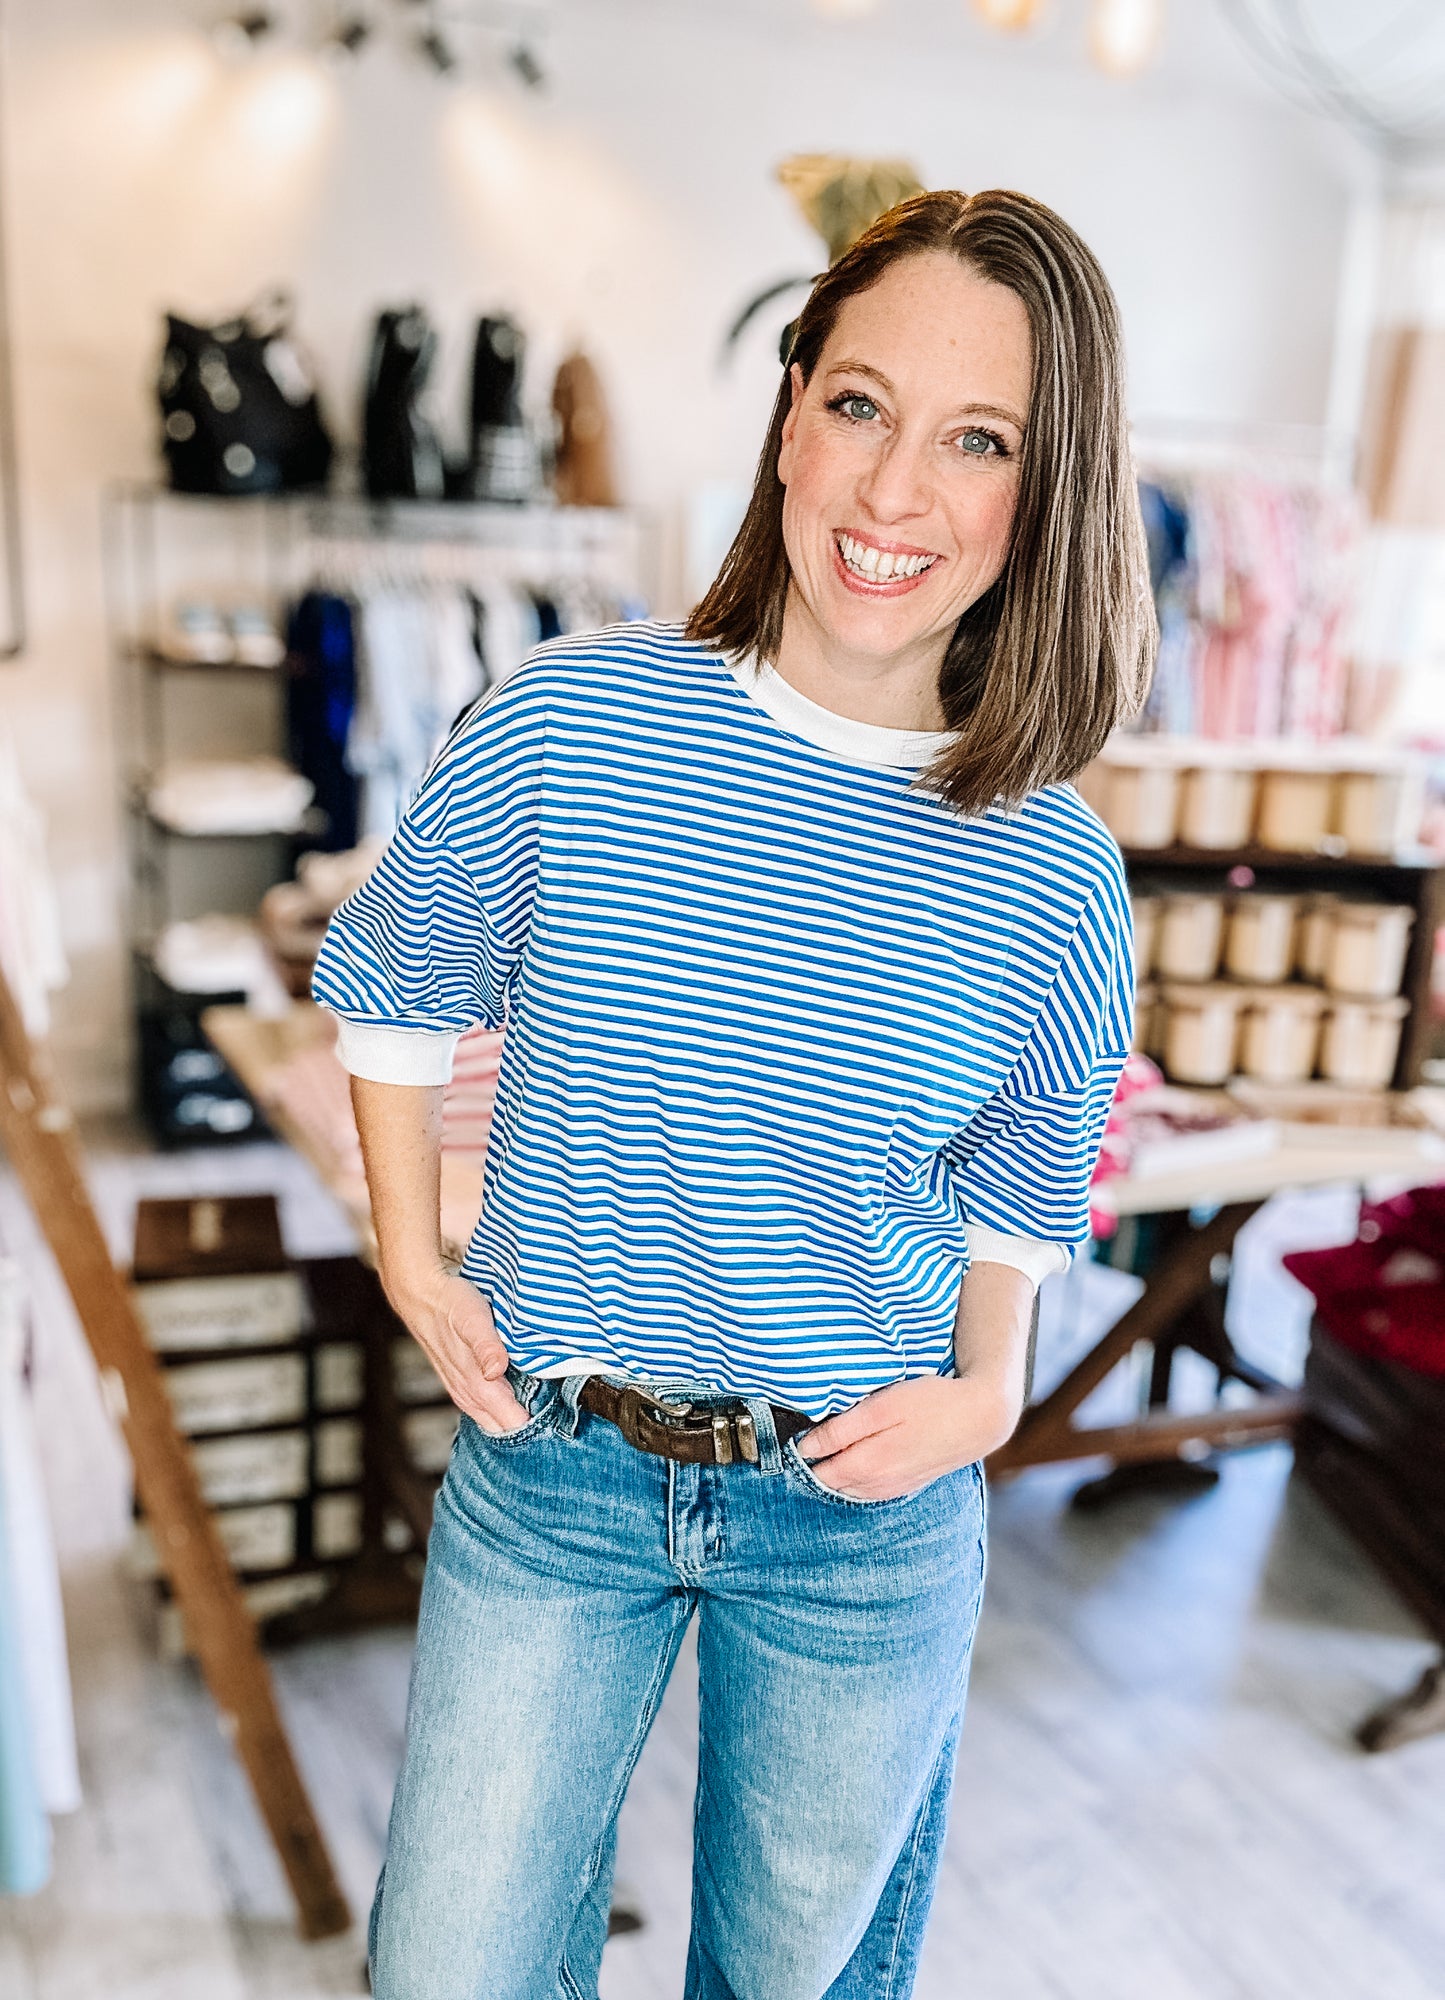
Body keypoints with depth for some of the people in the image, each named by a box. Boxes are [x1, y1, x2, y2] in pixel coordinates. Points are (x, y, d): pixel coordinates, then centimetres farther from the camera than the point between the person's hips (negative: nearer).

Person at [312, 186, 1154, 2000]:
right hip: (551, 1460, 0)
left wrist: (984, 1388, -9)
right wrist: (409, 1258, -2)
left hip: (866, 1507, 1)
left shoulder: (1052, 877, -11)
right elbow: (390, 990, 3)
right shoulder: (563, 730, -13)